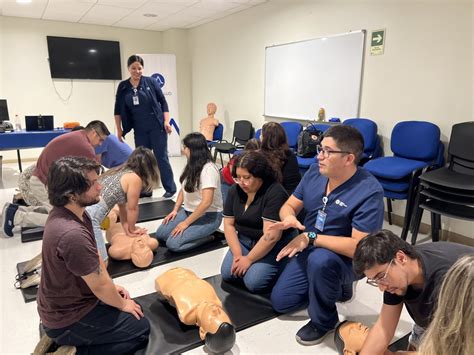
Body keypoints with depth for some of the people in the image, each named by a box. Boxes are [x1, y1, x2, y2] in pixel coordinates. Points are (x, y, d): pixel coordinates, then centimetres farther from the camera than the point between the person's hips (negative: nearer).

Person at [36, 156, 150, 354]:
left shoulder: (69, 211, -7)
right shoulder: (72, 234, -37)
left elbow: (94, 255, 6)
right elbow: (99, 286, -24)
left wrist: (111, 286, 8)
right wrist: (122, 305, -6)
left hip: (63, 302, 8)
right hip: (68, 317, -8)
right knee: (141, 330, 1)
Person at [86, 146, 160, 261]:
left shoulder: (119, 171, 22)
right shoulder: (135, 178, -3)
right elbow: (132, 209, 7)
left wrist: (127, 228, 34)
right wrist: (132, 229, 24)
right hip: (89, 215, -9)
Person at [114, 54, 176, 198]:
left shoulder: (151, 82, -4)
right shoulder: (123, 86, 3)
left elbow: (163, 102, 0)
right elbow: (118, 109, 8)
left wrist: (166, 122, -8)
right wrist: (119, 129, 5)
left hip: (157, 127, -3)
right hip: (140, 130, 3)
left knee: (161, 157, -1)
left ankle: (170, 188, 7)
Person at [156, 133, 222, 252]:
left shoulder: (209, 169, -22)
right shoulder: (191, 166, 6)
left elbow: (207, 202, -27)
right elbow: (183, 189, 16)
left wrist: (186, 223, -22)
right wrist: (175, 210, 3)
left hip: (208, 216, -9)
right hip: (188, 211, 9)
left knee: (173, 243, -21)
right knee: (160, 234, -2)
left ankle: (207, 237, -3)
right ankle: (197, 232, 8)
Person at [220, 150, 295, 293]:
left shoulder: (275, 193, -23)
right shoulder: (235, 190, -1)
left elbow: (271, 236, -26)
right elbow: (229, 224, 0)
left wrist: (249, 259, -19)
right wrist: (237, 254, -11)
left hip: (273, 247, -6)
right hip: (244, 241, 6)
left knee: (253, 282, -20)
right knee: (227, 274, -11)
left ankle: (277, 269, 7)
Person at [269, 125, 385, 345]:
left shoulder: (369, 191, -27)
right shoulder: (315, 172, -8)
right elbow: (289, 206, 0)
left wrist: (311, 237, -30)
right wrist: (289, 218, -24)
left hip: (347, 259, -6)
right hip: (310, 252, 6)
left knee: (320, 259, -39)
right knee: (279, 301, 6)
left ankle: (323, 321, -10)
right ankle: (336, 287, 25)